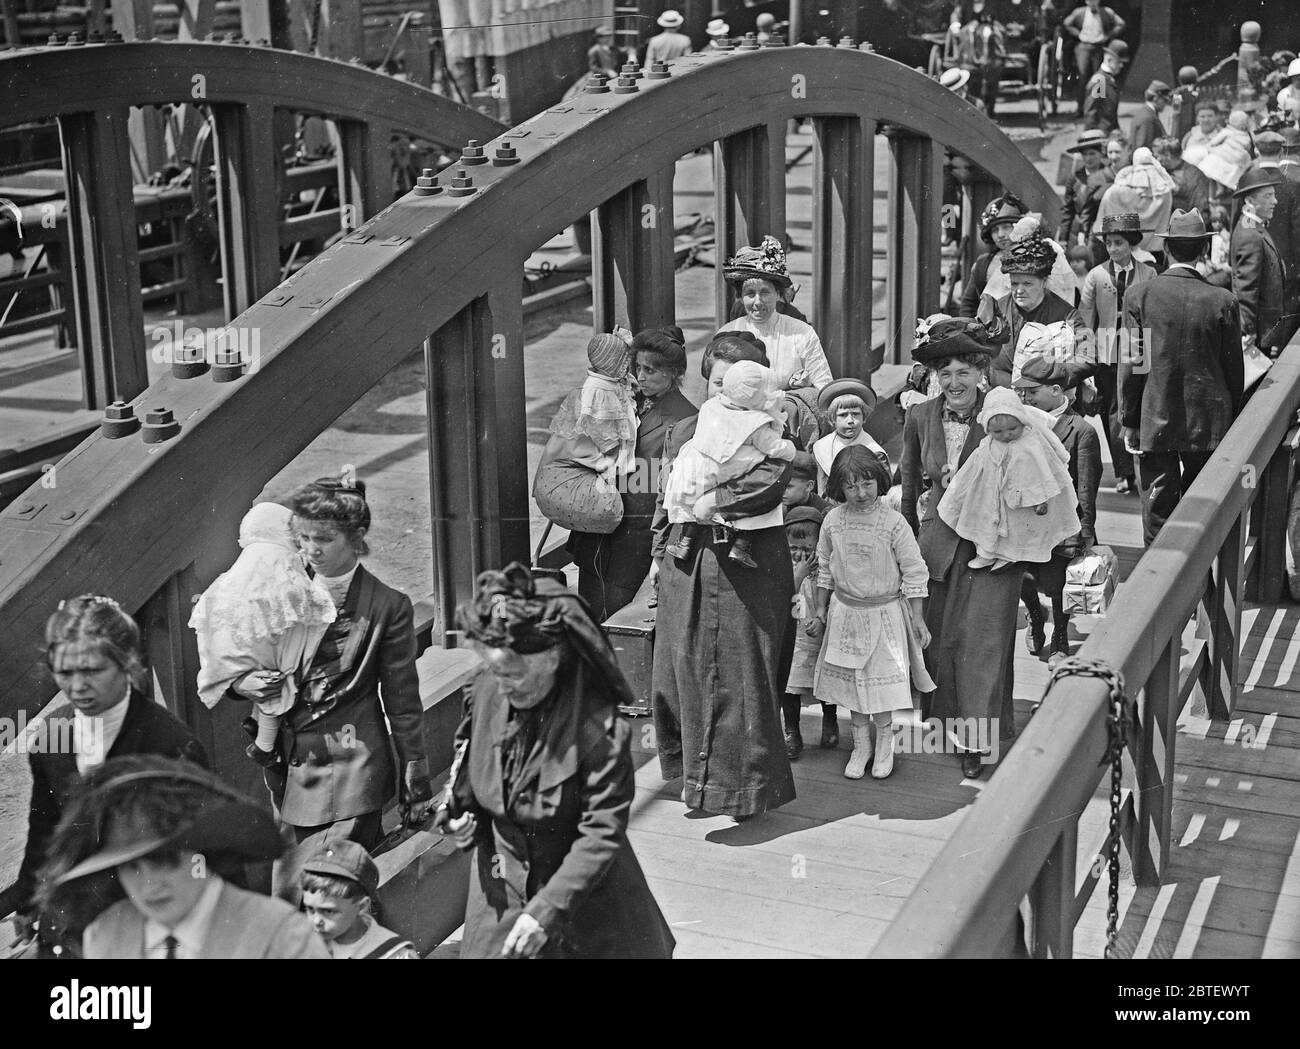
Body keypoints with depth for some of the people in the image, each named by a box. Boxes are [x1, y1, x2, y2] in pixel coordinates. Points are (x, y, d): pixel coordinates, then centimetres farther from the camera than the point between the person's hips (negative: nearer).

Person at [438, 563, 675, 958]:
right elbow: (467, 759, 14)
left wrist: (546, 910, -27)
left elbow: (603, 833, -23)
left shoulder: (599, 728, -26)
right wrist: (458, 810, -5)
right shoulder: (487, 693, -9)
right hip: (500, 889, 4)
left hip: (584, 893, -4)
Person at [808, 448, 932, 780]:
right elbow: (825, 569, 9)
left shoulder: (893, 522, -15)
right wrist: (820, 613, 11)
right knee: (851, 679, 10)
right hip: (845, 612, 3)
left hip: (884, 612, -3)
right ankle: (861, 744, 25)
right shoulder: (833, 521, -5)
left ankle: (885, 742, 22)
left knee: (881, 681, 1)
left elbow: (914, 572, -8)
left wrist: (918, 619, -7)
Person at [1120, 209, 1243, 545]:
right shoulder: (1223, 301, -6)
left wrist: (1130, 421, 4)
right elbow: (1234, 369, 0)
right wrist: (1232, 422, 11)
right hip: (1209, 424, 0)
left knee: (1158, 507, 6)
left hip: (1155, 421, 0)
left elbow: (1132, 365, -4)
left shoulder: (1139, 295, -7)